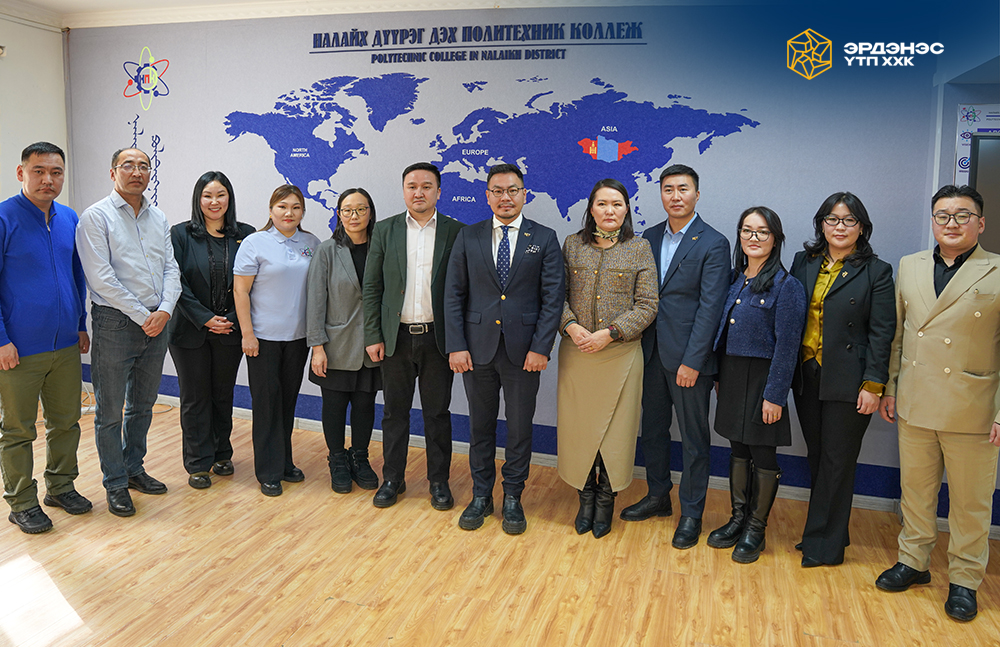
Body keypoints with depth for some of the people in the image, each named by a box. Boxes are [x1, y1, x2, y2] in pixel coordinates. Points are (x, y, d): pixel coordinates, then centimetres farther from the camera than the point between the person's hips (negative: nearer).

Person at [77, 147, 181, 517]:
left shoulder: (158, 219, 12)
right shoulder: (96, 217, -6)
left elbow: (171, 268, 7)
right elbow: (102, 278, -14)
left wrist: (164, 310, -10)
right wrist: (142, 316, -14)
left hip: (156, 324, 6)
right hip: (116, 323, -6)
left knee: (143, 406, 16)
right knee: (110, 411, 3)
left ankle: (133, 469, 32)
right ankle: (116, 484, 15)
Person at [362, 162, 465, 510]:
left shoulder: (455, 231, 0)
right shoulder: (385, 230, 4)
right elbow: (371, 287, 4)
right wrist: (373, 336, -2)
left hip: (437, 337, -1)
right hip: (396, 336, 1)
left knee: (437, 413, 9)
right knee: (395, 411, 11)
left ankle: (439, 481, 23)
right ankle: (392, 479, 26)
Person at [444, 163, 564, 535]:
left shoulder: (544, 239, 1)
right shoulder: (468, 238, 5)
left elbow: (552, 297, -3)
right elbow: (454, 295, 3)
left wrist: (541, 348, -11)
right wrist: (456, 346, -6)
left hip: (523, 351, -1)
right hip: (477, 349, 1)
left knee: (519, 428, 8)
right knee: (480, 426, 12)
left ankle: (513, 499, 25)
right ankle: (481, 496, 28)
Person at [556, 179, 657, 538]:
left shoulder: (640, 249, 2)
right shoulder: (572, 245, 7)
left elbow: (647, 306, -3)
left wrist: (609, 333, -14)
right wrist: (571, 327, -13)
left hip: (619, 354, -1)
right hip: (576, 352, 2)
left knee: (614, 428, 3)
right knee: (578, 425, 6)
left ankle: (605, 500, 20)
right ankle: (585, 498, 22)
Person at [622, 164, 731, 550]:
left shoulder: (713, 244, -9)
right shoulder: (650, 237, 9)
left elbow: (710, 308, -14)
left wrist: (692, 361, -18)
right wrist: (638, 344, 3)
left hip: (688, 358, -6)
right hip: (652, 353, 6)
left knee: (694, 438, 6)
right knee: (652, 428, 17)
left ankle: (691, 514, 20)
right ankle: (658, 497, 35)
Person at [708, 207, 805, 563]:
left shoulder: (786, 286, -12)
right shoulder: (735, 280, 8)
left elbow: (786, 346, -15)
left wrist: (775, 396, -17)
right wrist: (720, 377, 11)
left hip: (762, 380, -6)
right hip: (732, 376, 6)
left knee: (762, 455, 5)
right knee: (738, 450, 16)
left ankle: (756, 529, 20)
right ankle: (738, 518, 30)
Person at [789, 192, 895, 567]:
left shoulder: (876, 272, -2)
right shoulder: (803, 263, 9)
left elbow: (881, 333, -5)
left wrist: (873, 385, -11)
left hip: (848, 382, -4)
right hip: (807, 376, 4)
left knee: (837, 462, 3)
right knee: (817, 457, 11)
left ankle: (823, 545, 14)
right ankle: (829, 532, 26)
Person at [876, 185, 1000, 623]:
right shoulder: (909, 267, 8)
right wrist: (889, 388, 10)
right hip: (914, 406, 4)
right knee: (915, 490, 15)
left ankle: (964, 579, 26)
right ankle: (913, 562, 32)